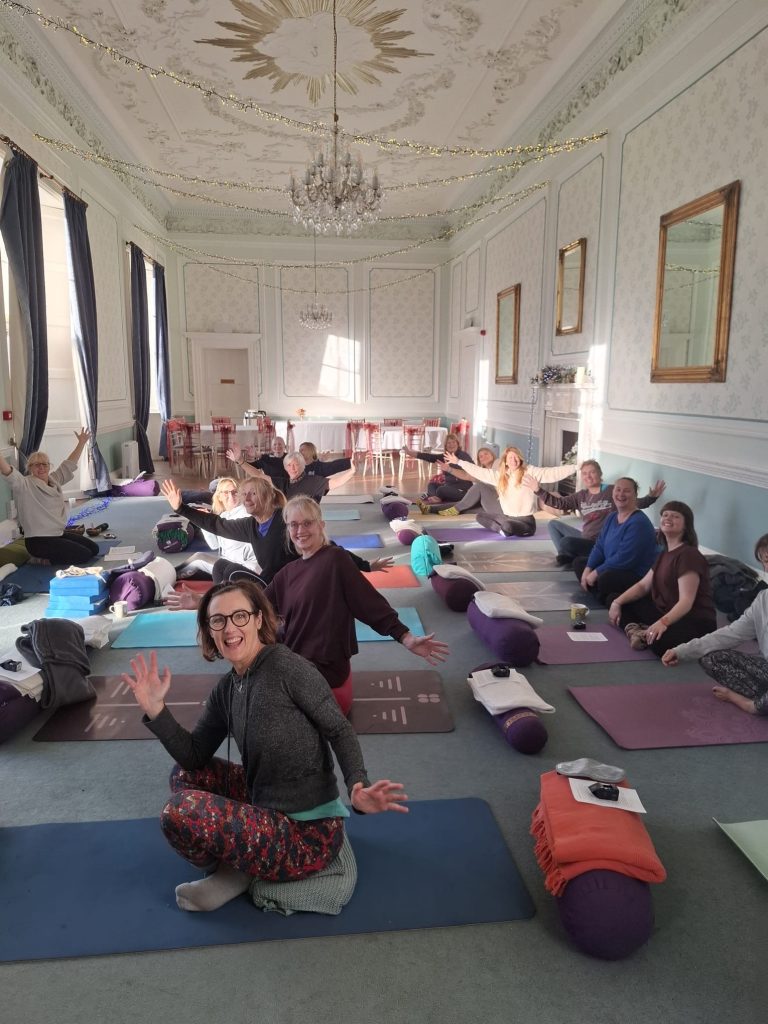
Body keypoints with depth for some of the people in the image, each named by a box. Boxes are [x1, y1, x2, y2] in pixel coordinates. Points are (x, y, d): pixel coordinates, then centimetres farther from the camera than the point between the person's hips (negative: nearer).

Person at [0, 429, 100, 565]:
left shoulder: (54, 480, 8)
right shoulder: (25, 485, -13)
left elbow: (69, 464, 13)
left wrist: (82, 443, 12)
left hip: (59, 534, 8)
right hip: (39, 540, -8)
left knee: (94, 549, 7)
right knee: (84, 555, -16)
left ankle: (50, 555, 16)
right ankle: (43, 559, 1)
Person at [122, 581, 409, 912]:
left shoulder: (287, 667, -18)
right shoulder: (226, 689, 5)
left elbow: (339, 732, -15)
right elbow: (194, 755, 7)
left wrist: (357, 786, -33)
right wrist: (156, 710, -6)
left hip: (307, 834, -9)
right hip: (268, 807, 9)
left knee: (179, 813, -19)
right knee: (184, 773, 18)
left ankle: (232, 874, 9)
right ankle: (236, 855, 7)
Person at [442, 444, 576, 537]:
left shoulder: (530, 472, -10)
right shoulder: (500, 475, 4)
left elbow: (551, 473, -18)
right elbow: (480, 471, 12)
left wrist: (576, 467, -28)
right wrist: (458, 462, 14)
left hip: (526, 521, -7)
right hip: (507, 517, 7)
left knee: (507, 526, -37)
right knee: (480, 516, 7)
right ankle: (503, 529, -8)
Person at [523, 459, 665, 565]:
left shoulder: (613, 491, -9)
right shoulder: (581, 496, 8)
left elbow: (637, 503, -13)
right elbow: (558, 503, 6)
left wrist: (651, 497, -33)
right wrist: (538, 490, -2)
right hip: (585, 538, 7)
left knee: (565, 542, -29)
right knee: (553, 524, 10)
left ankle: (573, 556, 5)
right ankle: (566, 555, -1)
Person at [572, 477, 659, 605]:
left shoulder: (639, 523, -22)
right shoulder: (611, 517, 8)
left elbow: (624, 559, -26)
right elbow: (599, 547, 8)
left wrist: (596, 573, -20)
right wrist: (588, 569, -7)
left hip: (639, 575, -10)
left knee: (605, 579, -38)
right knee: (579, 562, 9)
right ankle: (608, 596, -10)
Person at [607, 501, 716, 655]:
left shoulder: (689, 555, -18)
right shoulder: (665, 553, 12)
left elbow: (686, 601, -28)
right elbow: (643, 585, 14)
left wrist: (663, 622, -43)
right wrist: (617, 602, 1)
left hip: (696, 622, -10)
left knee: (660, 642, -42)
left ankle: (645, 634, -10)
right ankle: (634, 631, -19)